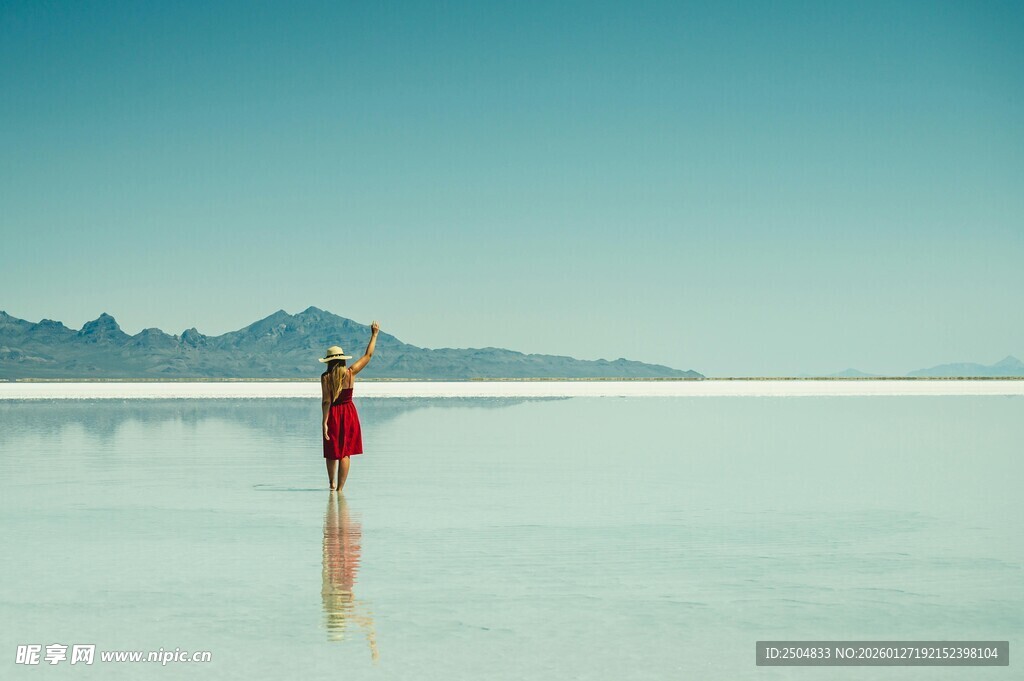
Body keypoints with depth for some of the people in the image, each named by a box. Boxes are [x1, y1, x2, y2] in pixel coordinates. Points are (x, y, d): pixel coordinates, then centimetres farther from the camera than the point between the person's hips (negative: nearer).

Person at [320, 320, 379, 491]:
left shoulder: (325, 377, -10)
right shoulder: (350, 373, -5)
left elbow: (326, 401, -14)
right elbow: (368, 355, 4)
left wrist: (325, 422, -12)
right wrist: (374, 334, 13)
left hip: (333, 414, -1)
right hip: (349, 412, 1)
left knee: (332, 451, 16)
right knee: (345, 453, 3)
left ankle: (332, 484, 29)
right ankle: (340, 488, 1)